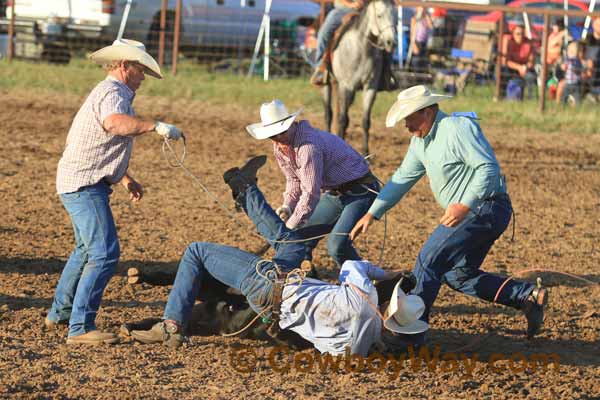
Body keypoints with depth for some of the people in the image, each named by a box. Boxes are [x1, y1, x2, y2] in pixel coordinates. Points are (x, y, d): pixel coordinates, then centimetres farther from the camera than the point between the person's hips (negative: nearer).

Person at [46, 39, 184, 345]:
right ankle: (80, 328, -18)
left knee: (86, 250, 25)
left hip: (78, 185, 11)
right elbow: (115, 123, -40)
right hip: (85, 185, -11)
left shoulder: (111, 93, 20)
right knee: (104, 254, -16)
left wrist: (126, 179, 31)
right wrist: (155, 126, -44)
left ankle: (59, 313, 34)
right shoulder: (112, 93, -15)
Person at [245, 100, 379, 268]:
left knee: (336, 244, -23)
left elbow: (311, 193, -31)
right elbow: (294, 180, 12)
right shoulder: (280, 146, -1)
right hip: (334, 193, 9)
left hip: (360, 191, -9)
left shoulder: (308, 145, -31)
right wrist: (287, 207, -7)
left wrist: (290, 226, -27)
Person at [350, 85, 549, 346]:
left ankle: (410, 336, -12)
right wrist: (372, 214, 16)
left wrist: (464, 205, -33)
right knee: (458, 275, 15)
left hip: (486, 208, -11)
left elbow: (489, 168, -24)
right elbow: (403, 178, 20)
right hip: (473, 212, 11)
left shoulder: (457, 129, -17)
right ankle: (527, 296, 14)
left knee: (429, 260, -14)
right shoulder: (421, 140, 13)